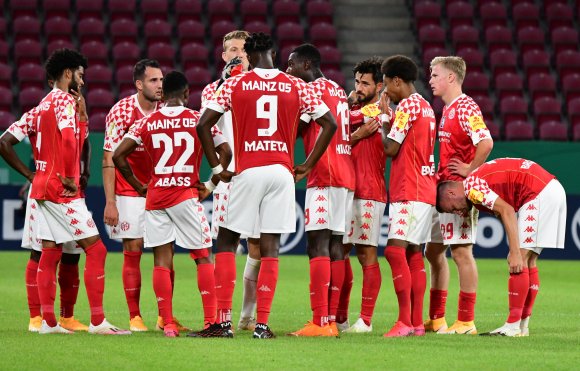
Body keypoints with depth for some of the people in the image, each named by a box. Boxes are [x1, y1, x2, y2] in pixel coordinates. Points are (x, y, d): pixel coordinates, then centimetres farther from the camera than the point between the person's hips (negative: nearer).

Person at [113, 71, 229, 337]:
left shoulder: (147, 123, 4)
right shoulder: (199, 119, -1)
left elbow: (118, 155, 2)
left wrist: (138, 186, 11)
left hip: (155, 196, 2)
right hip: (186, 194, -2)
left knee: (162, 260, 4)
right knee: (203, 257, 6)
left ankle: (167, 323, -1)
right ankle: (211, 320, 0)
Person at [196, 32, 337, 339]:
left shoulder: (234, 85, 1)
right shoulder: (297, 87, 5)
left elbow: (203, 125, -4)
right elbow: (329, 124, 7)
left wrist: (217, 168, 3)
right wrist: (307, 166, 10)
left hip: (247, 172, -2)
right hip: (282, 172, 2)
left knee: (226, 242, 10)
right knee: (270, 248, 3)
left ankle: (224, 319, 3)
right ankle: (262, 323, -2)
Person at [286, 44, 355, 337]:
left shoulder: (313, 89, -5)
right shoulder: (338, 91, 20)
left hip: (324, 178, -8)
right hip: (347, 177, 9)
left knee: (318, 245, -11)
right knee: (335, 247, 7)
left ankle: (320, 322, -17)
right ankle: (331, 320, 5)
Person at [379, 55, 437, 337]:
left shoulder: (407, 105, -11)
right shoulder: (426, 107, 18)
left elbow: (390, 148, -12)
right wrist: (388, 117, 17)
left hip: (409, 192, -10)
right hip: (425, 190, 10)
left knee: (395, 250, -14)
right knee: (413, 255, 9)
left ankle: (405, 321, -19)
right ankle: (417, 322, 8)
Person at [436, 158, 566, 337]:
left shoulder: (471, 187, -11)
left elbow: (507, 211, -19)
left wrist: (515, 253, -22)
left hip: (540, 193, -10)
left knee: (521, 260, -9)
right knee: (528, 262, 12)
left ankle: (513, 326, -9)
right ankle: (523, 326, 14)